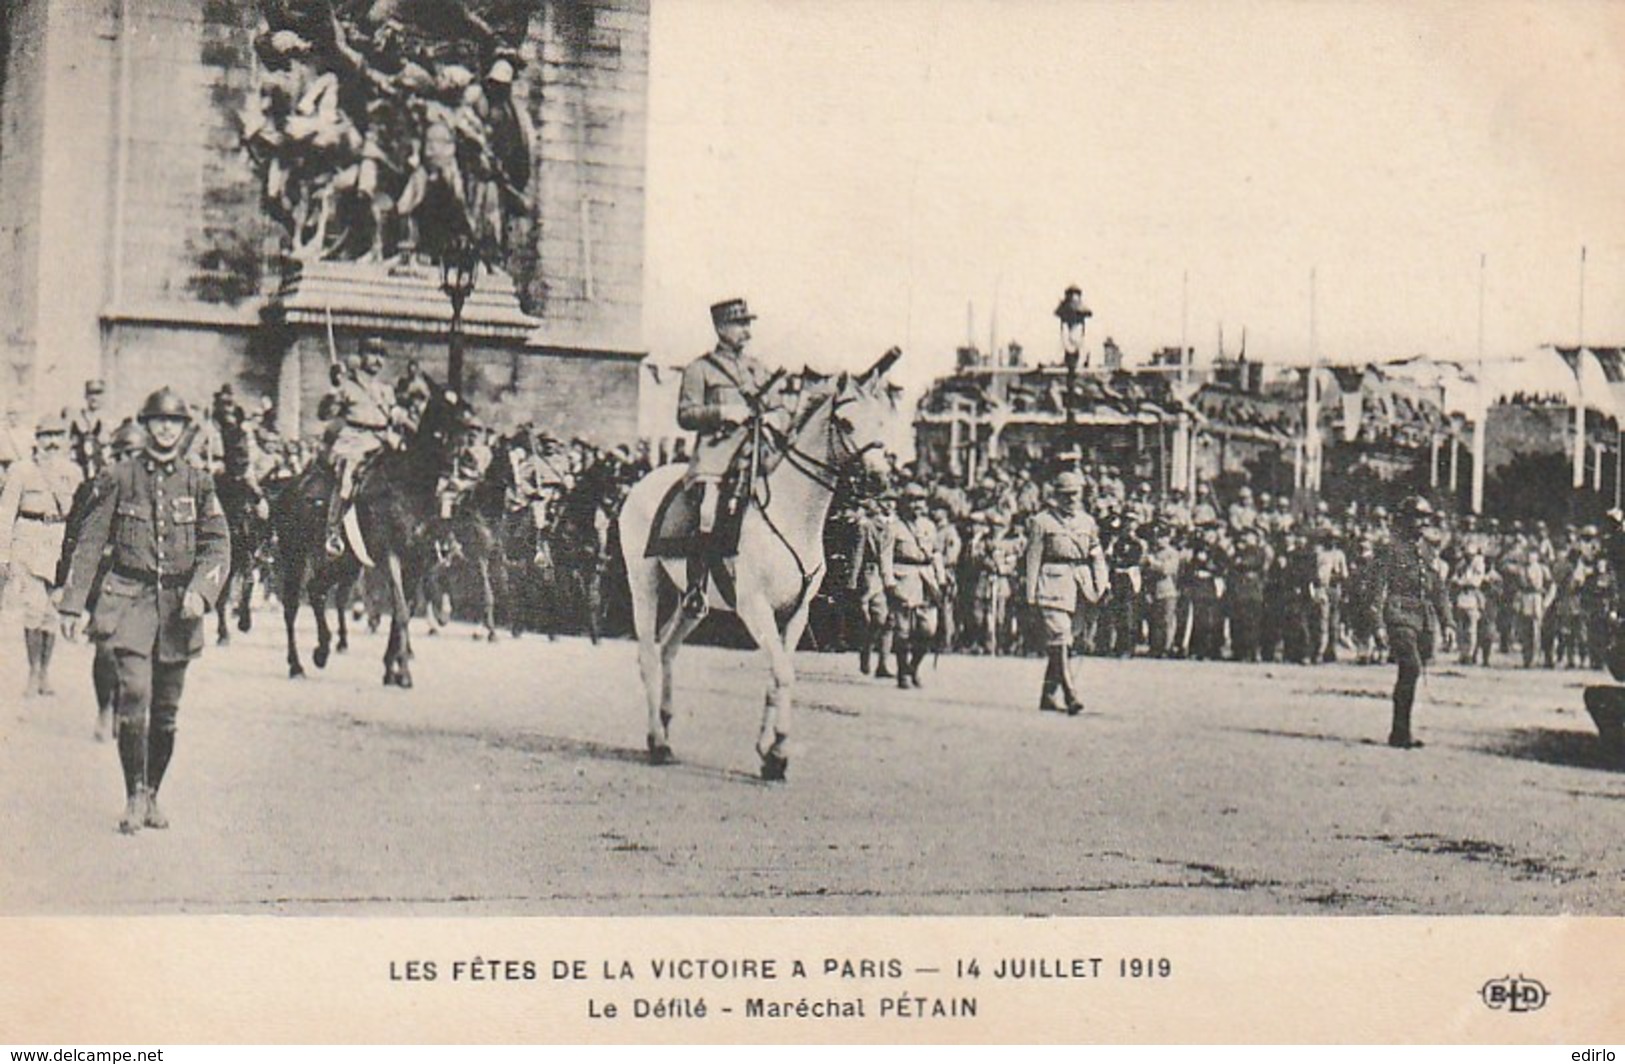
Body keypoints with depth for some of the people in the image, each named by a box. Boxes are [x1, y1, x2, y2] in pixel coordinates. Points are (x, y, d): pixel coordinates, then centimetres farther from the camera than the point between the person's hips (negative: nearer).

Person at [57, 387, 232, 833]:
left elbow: (218, 545, 6)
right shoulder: (119, 478, 3)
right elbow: (89, 542, 5)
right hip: (130, 600, -2)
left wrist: (200, 591, -11)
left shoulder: (198, 483, 8)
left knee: (166, 709, 8)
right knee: (134, 695, -17)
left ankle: (153, 794, 22)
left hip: (178, 607, 2)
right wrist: (72, 603, 2)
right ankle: (134, 796, -8)